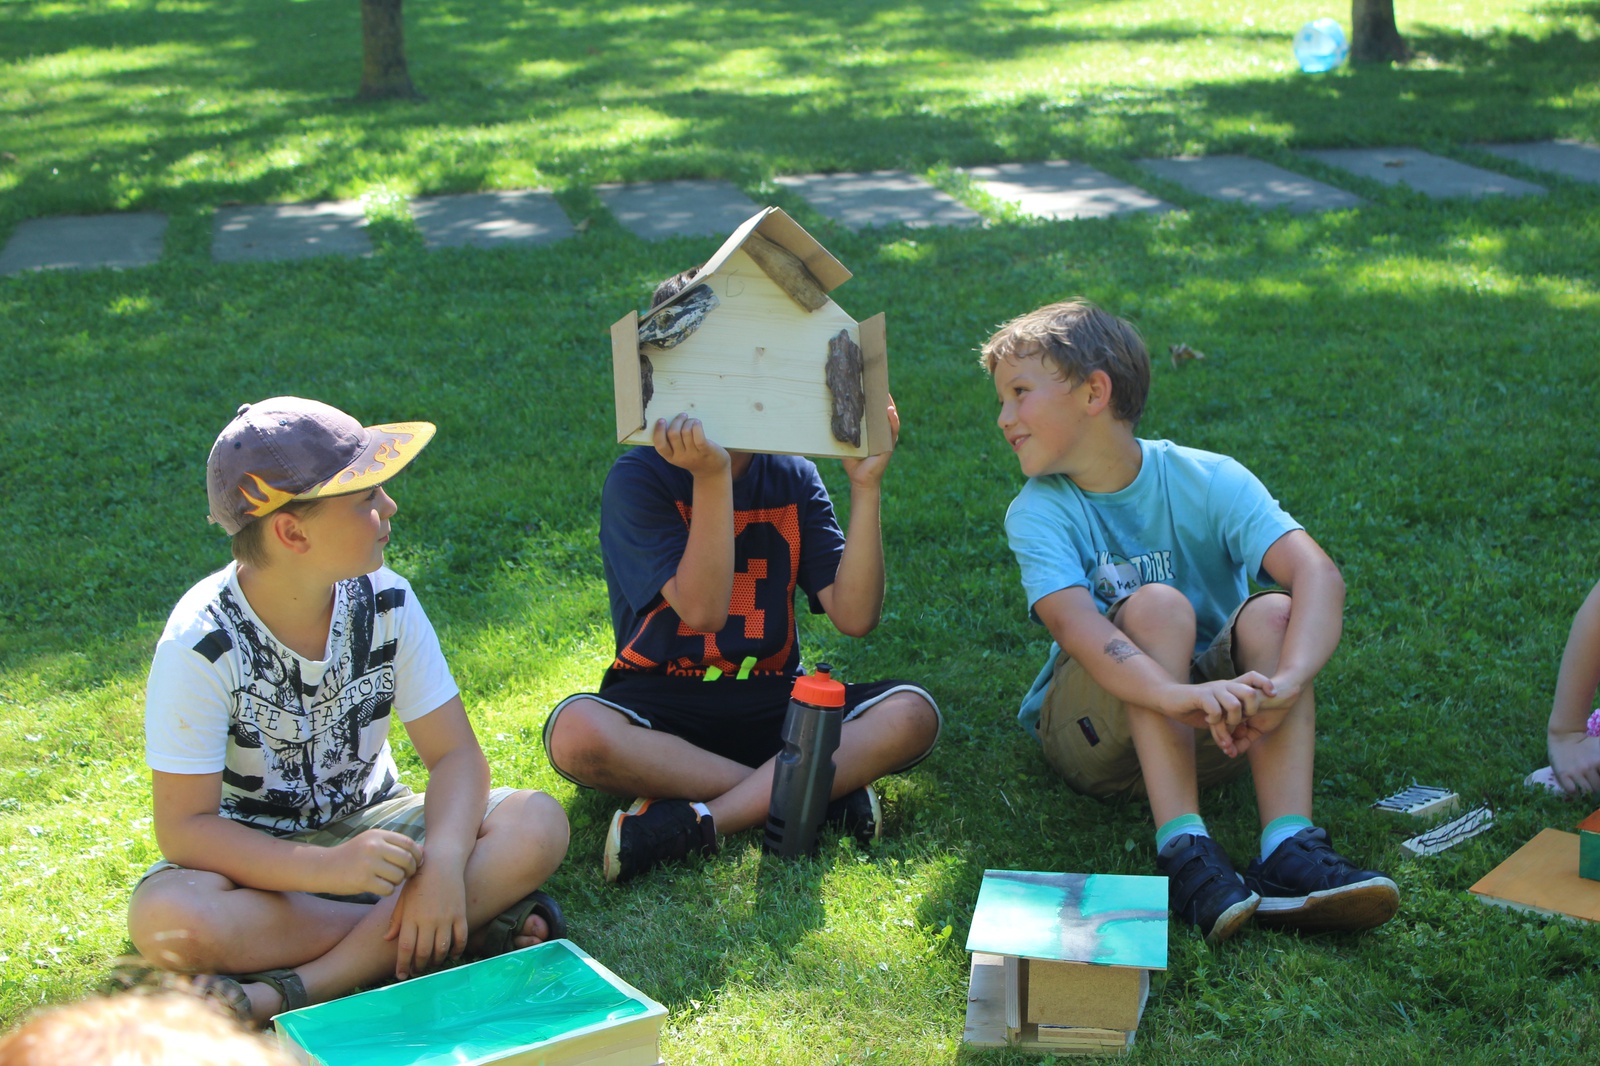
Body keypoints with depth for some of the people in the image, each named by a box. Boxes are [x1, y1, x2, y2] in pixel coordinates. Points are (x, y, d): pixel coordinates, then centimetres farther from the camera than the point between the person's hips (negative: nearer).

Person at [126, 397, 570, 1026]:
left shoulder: (385, 600, -10)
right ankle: (466, 929, -26)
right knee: (166, 921, -36)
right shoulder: (203, 642, -21)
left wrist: (444, 860, -32)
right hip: (256, 855, -3)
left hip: (368, 824, 3)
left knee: (538, 824, -22)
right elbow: (184, 827, -22)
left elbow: (455, 754, -11)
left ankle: (291, 990, -29)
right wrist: (328, 867, -37)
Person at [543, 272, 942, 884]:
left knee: (912, 714, -22)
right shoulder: (637, 480, -8)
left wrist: (865, 487, -14)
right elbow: (702, 608, -21)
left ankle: (697, 821, -28)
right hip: (660, 704, -3)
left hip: (772, 701, 3)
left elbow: (854, 616, -7)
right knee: (575, 733, -36)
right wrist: (711, 476, -29)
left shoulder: (792, 478, 3)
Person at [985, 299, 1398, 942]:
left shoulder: (1208, 481, -10)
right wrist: (1181, 697, -50)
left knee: (1272, 613, -25)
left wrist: (1287, 683, -46)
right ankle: (1183, 850, -36)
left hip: (1214, 737, 2)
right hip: (1092, 735, -1)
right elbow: (1075, 624, -31)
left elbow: (1319, 576, -26)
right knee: (1158, 606, -28)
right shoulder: (1038, 513, -11)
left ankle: (1288, 850, -37)